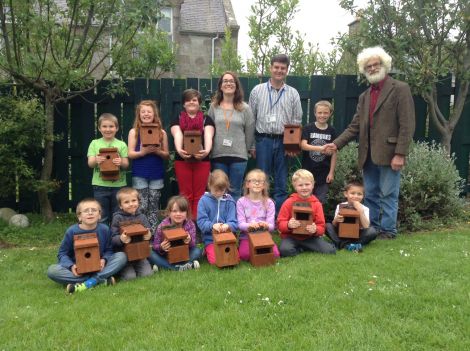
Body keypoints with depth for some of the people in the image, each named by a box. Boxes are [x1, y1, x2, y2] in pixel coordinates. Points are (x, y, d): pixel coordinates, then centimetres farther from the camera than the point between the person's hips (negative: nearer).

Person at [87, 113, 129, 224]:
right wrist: (96, 160, -24)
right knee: (101, 217, 5)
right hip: (100, 185, 0)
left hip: (118, 184, 0)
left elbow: (126, 164, 0)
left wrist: (121, 162, -23)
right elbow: (90, 163, -1)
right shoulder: (95, 143, 6)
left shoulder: (121, 144, 5)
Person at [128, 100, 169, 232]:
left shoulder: (161, 132, 4)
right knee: (142, 206, -1)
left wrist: (158, 151, -15)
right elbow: (130, 154, -3)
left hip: (157, 175, 1)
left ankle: (153, 232, 16)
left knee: (153, 206, 8)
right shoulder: (134, 132, 1)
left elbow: (167, 155, 5)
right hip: (140, 175, -1)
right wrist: (142, 152, -21)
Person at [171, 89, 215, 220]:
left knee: (199, 195, 4)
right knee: (185, 195, 6)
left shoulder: (207, 120, 7)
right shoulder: (177, 120, 7)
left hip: (202, 161, 0)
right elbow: (177, 136, -11)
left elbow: (208, 136, -10)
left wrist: (207, 150, -32)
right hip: (182, 161, 0)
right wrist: (179, 150, -33)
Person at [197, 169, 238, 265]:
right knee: (215, 260, -20)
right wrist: (212, 226, -27)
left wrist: (228, 226, -26)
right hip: (211, 238, -1)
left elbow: (233, 222, -3)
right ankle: (207, 250, 11)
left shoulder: (229, 201, 1)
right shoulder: (204, 200, -3)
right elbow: (201, 222, -7)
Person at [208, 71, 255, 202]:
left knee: (235, 192, 5)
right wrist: (209, 149, 3)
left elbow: (249, 131, 5)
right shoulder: (214, 107, 6)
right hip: (217, 156, 1)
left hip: (238, 156, -1)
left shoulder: (244, 108, 3)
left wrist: (246, 149, 8)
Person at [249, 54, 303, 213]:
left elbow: (297, 121, 6)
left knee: (281, 183, 5)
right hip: (263, 140, -1)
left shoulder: (293, 93, 7)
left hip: (284, 142, 1)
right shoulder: (258, 90, 4)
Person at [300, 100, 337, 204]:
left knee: (320, 202, 6)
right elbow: (303, 145, -14)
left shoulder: (331, 131, 4)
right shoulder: (308, 129, 0)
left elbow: (334, 153, 4)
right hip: (308, 172, -1)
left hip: (324, 173, 1)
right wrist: (321, 148, -28)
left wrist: (331, 172, 0)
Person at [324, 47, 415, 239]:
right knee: (370, 196, 13)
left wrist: (400, 154, -17)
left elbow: (407, 125, -10)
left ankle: (388, 230, 12)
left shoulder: (400, 89, -3)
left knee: (388, 195, 1)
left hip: (388, 154, -6)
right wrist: (336, 144, 0)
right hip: (368, 155, 6)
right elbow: (355, 126, 13)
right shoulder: (364, 96, 17)